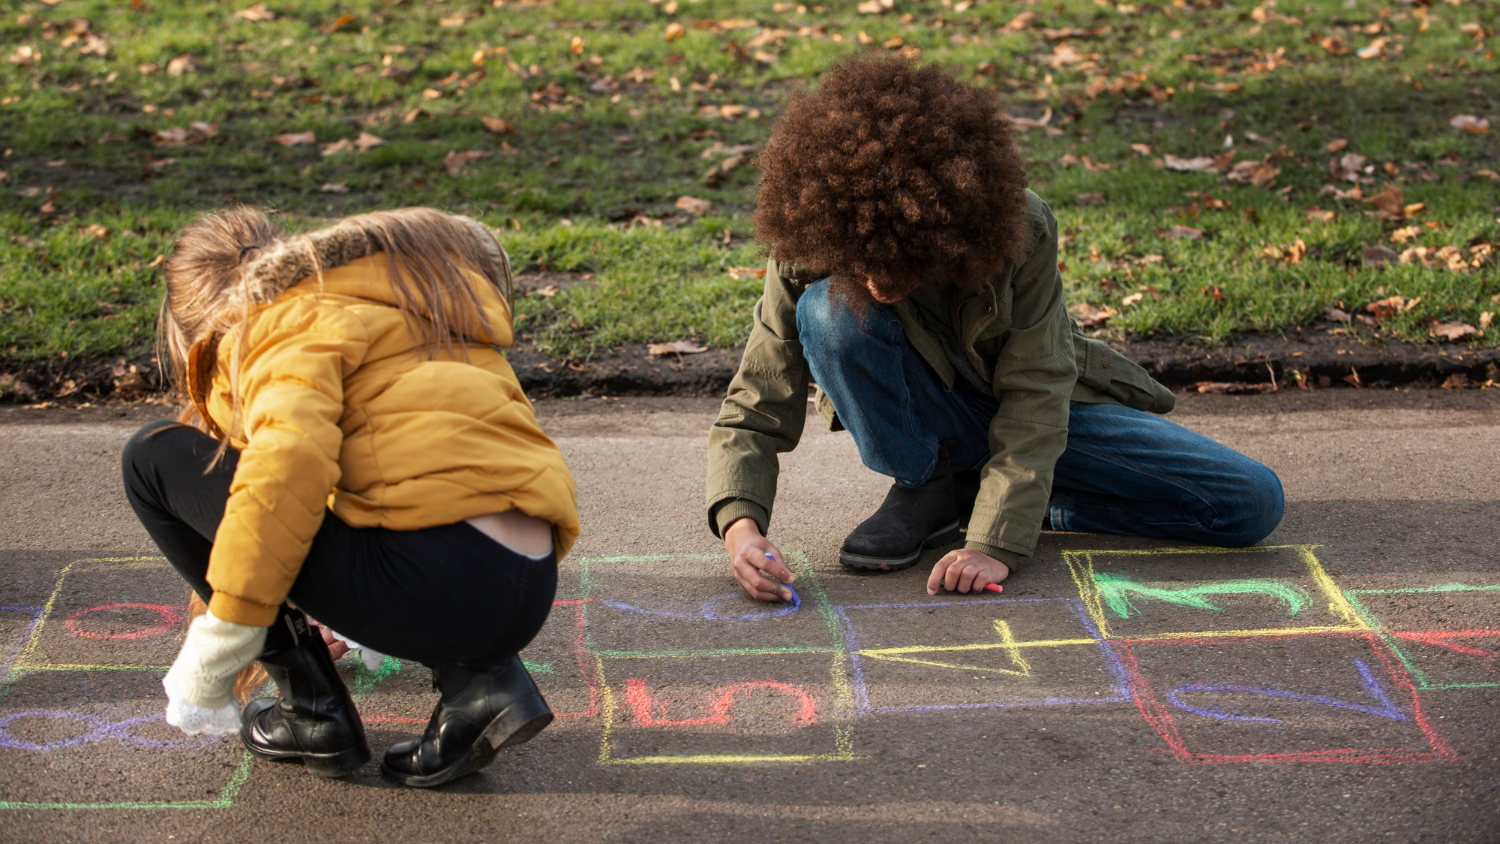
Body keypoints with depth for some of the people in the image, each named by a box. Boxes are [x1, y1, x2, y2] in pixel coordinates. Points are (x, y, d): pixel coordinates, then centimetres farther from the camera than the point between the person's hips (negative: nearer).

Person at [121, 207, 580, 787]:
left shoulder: (291, 324, 4)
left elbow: (288, 461, -18)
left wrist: (215, 648, -13)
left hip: (432, 579, -8)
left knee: (154, 459, 8)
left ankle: (314, 713, 10)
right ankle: (481, 681, 13)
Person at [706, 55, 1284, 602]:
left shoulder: (1021, 232, -29)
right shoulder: (808, 258, -25)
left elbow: (1035, 395, -26)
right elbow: (753, 412, -19)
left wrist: (997, 541, -35)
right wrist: (740, 524, -38)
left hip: (1031, 414, 0)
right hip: (925, 421, 0)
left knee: (1254, 505, -16)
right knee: (828, 311, -32)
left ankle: (1006, 498, -5)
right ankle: (927, 489, -10)